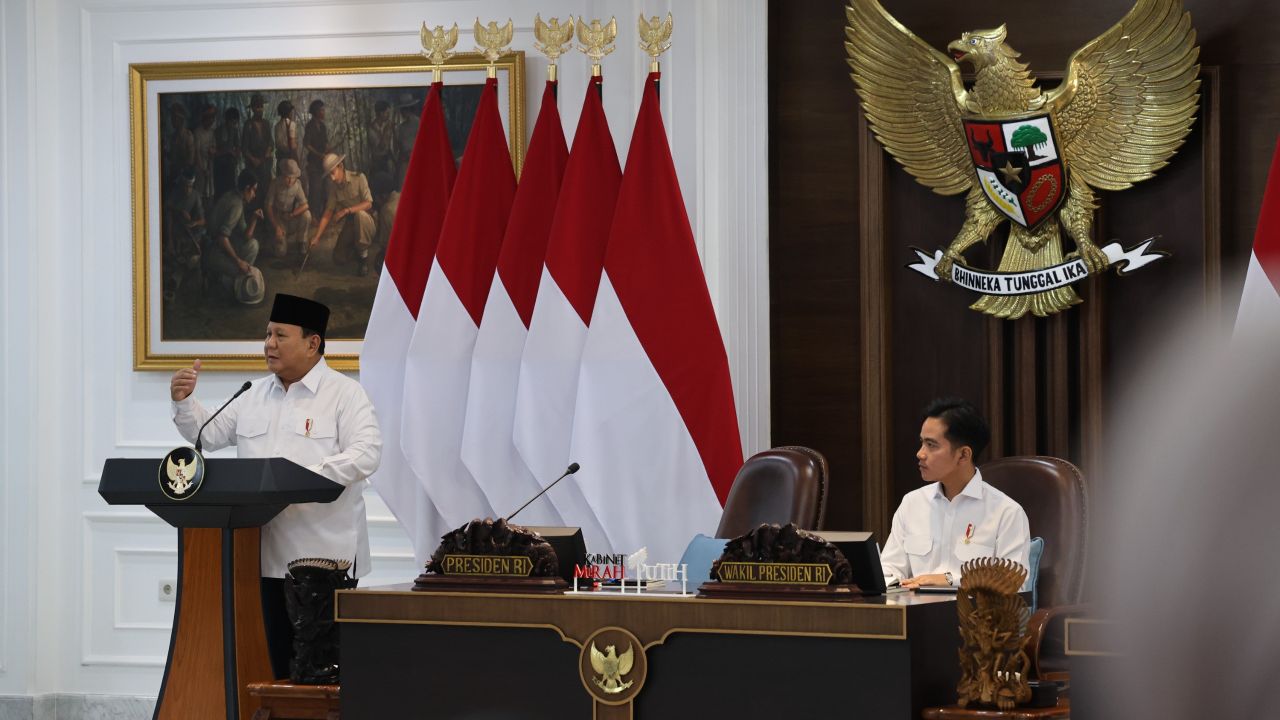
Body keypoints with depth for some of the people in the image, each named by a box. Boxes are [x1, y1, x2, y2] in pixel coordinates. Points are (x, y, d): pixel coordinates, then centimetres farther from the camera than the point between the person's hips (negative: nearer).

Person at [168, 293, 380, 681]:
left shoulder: (345, 394, -3)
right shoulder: (256, 396, 16)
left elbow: (366, 455, -15)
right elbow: (208, 434, 21)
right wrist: (184, 402, 3)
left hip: (325, 555, -5)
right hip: (268, 555, 6)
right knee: (277, 659, 5)